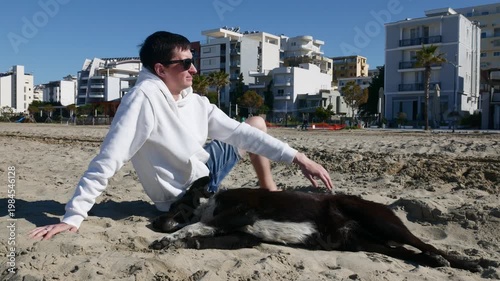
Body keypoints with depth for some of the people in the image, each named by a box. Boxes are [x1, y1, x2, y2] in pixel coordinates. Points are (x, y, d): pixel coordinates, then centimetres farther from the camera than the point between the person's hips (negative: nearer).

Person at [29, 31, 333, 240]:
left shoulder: (195, 101, -6)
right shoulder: (144, 98, -29)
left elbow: (238, 131, -8)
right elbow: (108, 160, -32)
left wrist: (297, 157, -13)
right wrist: (73, 217, -36)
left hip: (206, 167, 8)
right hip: (185, 197, -7)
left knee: (257, 122, 12)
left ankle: (273, 196, 22)